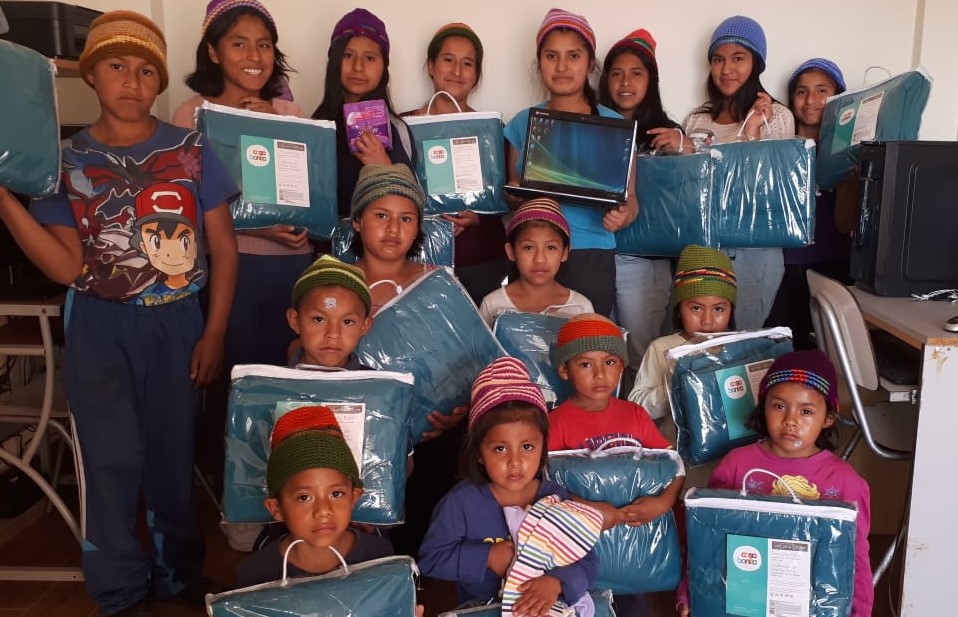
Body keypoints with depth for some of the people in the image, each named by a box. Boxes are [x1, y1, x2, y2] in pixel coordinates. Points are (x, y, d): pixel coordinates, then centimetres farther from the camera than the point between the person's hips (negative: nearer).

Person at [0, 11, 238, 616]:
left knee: (173, 456, 10)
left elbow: (223, 247, 2)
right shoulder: (67, 162, 0)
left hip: (177, 325, 0)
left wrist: (215, 332, -3)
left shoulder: (191, 151, -1)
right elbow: (68, 268, -5)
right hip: (101, 330, 0)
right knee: (114, 463, 3)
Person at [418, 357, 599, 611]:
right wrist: (486, 557, -14)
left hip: (545, 607, 2)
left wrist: (556, 582, -25)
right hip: (478, 608, -2)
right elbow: (430, 558, -5)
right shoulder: (462, 501, -11)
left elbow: (587, 561, -7)